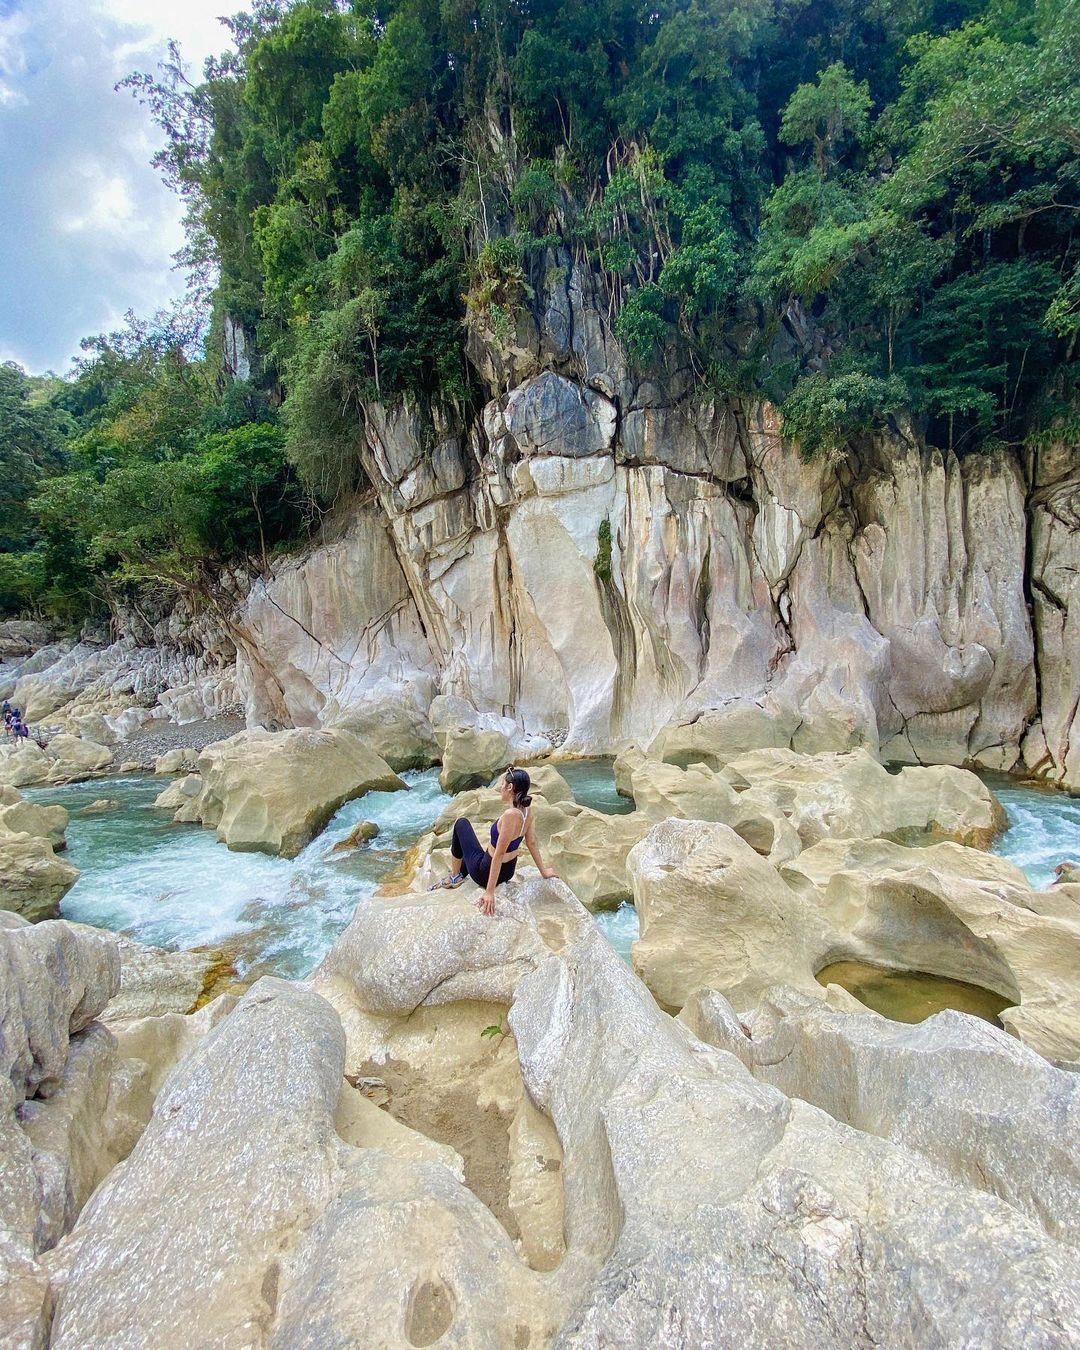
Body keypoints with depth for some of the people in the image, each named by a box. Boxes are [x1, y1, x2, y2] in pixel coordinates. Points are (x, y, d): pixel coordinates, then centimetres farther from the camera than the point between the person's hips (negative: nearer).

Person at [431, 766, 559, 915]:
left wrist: (490, 892, -27)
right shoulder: (527, 809, -9)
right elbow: (531, 843, 1)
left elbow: (499, 854, -31)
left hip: (485, 873, -7)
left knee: (461, 824, 10)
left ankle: (454, 877, 21)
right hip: (508, 871, 8)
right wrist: (543, 871, 14)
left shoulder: (511, 814, -32)